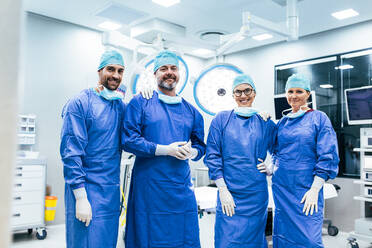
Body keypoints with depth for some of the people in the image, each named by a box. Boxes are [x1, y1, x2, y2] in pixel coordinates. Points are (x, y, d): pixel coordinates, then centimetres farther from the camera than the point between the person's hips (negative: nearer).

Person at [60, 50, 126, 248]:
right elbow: (70, 152, -13)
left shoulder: (121, 105, 9)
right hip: (86, 189, -6)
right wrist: (81, 197, -17)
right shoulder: (80, 103, -9)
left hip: (112, 191, 6)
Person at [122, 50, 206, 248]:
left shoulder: (190, 110, 14)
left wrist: (191, 152, -6)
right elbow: (129, 140, -8)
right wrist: (165, 150, -14)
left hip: (182, 187, 4)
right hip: (149, 187, -4)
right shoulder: (140, 102, 0)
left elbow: (200, 145, 18)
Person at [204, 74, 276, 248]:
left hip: (256, 194, 2)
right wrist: (223, 190, -9)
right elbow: (213, 156, -2)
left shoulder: (265, 123, 8)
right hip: (229, 193, -1)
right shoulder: (221, 119, 3)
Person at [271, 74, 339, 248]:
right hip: (281, 186, 5)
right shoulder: (283, 122, 12)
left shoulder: (319, 118, -3)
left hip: (306, 188, -4)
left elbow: (327, 158, -8)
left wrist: (315, 189, -14)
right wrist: (271, 167, 3)